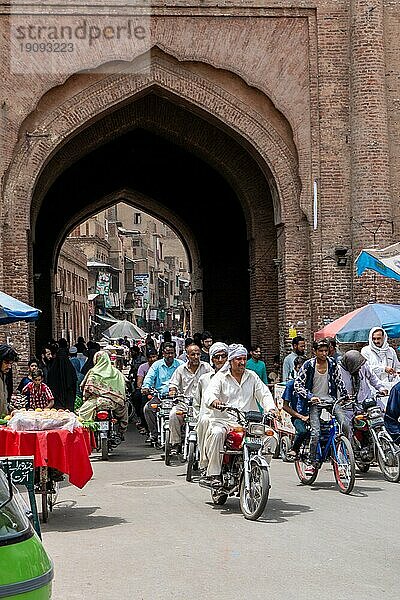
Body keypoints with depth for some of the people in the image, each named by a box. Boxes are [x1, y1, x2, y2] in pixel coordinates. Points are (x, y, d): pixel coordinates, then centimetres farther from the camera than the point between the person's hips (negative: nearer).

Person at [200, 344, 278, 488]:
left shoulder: (252, 377, 18)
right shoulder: (220, 377, 6)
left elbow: (264, 394, 11)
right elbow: (210, 393, -10)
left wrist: (271, 408, -11)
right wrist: (214, 401, -35)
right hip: (224, 420, -3)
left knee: (271, 437, -18)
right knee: (217, 433, -35)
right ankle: (213, 474, -27)